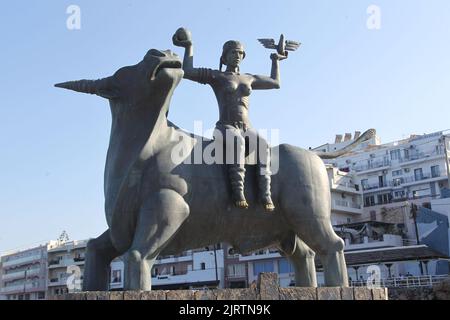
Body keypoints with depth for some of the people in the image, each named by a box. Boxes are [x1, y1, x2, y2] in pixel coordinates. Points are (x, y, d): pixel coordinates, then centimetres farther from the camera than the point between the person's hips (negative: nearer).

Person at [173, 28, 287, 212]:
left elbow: (276, 83, 37)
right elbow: (187, 72, -3)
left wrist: (275, 61, 42)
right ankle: (237, 189, -47)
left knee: (263, 145, -32)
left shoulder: (248, 79, 24)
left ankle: (265, 193, -41)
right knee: (237, 141, -42)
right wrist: (189, 47, 8)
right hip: (225, 129, -4)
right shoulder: (216, 76, 10)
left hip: (247, 130, 4)